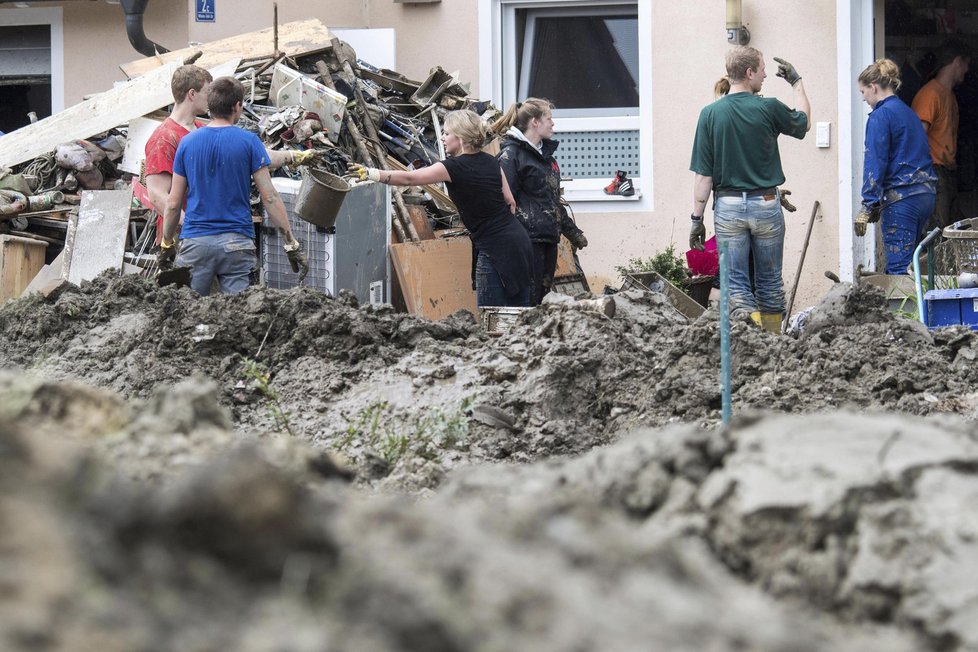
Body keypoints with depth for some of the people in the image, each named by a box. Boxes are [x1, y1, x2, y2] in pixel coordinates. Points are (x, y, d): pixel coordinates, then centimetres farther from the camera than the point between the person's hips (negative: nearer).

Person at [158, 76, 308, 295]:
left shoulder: (187, 142, 6)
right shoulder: (248, 142, -1)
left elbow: (173, 203, 7)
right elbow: (270, 198, -5)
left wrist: (166, 245, 18)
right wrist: (291, 243, -1)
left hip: (195, 242, 2)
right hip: (237, 243, -2)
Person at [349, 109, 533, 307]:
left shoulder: (455, 167, -11)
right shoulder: (490, 162, 11)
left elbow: (408, 178, -16)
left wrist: (373, 174, -17)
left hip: (496, 247, -8)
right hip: (518, 238, 8)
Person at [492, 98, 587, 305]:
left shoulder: (545, 154, 20)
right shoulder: (511, 154, -8)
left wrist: (572, 232, 31)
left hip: (548, 240, 9)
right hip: (528, 239, -9)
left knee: (543, 296, 7)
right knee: (529, 303, -11)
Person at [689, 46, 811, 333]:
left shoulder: (710, 114, -5)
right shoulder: (768, 109, -8)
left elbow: (703, 174, -5)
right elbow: (803, 122, 16)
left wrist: (697, 218, 2)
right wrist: (797, 83, 28)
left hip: (727, 205, 0)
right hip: (766, 203, 0)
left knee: (736, 284, 1)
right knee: (770, 281, 14)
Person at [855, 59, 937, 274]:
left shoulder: (881, 115, -8)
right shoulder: (908, 112, 20)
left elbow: (875, 163, -13)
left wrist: (868, 205, -14)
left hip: (901, 198, -9)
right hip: (926, 193, 9)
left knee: (898, 267, -9)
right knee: (908, 261, 13)